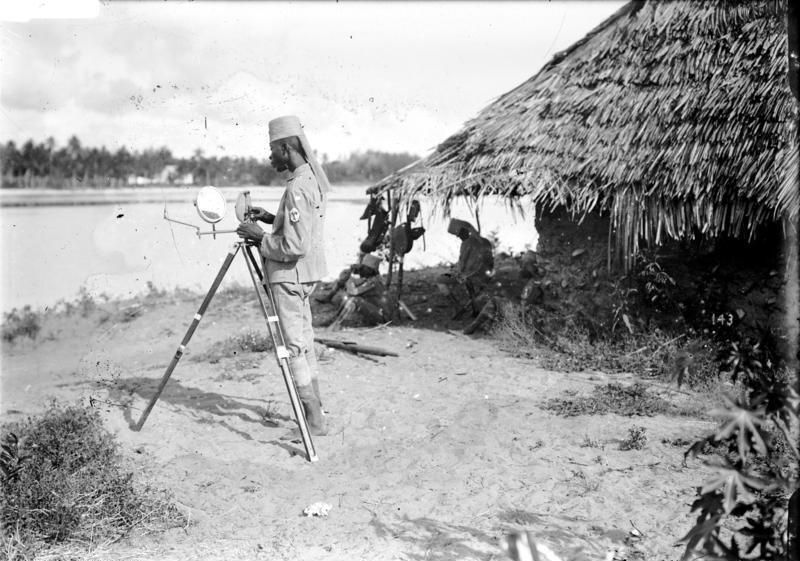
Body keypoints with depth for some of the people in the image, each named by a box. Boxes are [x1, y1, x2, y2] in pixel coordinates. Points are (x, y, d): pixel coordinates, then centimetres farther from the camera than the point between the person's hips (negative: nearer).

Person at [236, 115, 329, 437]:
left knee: (295, 345, -4)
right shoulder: (313, 178, 9)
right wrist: (270, 218, 13)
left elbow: (295, 245, -25)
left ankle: (314, 422, 1)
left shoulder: (297, 188, -21)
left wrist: (260, 237, -12)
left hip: (291, 275, -10)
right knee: (304, 341, 15)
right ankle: (314, 408, 23)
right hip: (306, 274, 10)